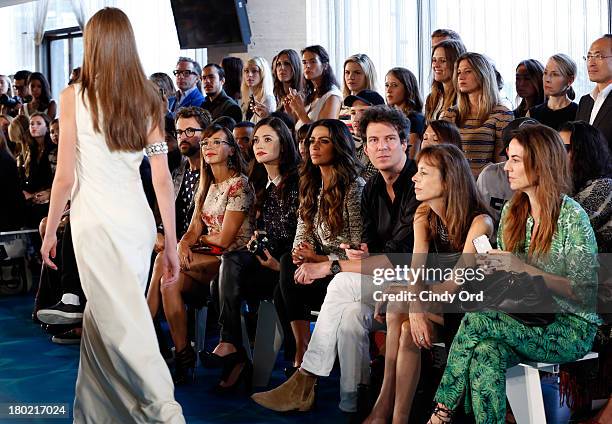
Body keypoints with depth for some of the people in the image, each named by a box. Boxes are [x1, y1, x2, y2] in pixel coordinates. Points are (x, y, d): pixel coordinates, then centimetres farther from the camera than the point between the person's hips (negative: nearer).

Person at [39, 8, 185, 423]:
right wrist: (172, 243, 8)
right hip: (139, 221, 5)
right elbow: (163, 178, 3)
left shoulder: (74, 96, -5)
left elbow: (65, 176, -6)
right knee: (103, 315, 18)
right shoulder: (147, 98, 5)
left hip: (96, 224, -5)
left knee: (122, 325, -2)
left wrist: (50, 231, 8)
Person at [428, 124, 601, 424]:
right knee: (486, 352, -28)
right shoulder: (511, 211, 9)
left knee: (476, 320, -25)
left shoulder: (572, 217, -12)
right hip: (527, 320, 6)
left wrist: (523, 268, -22)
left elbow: (584, 292, -15)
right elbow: (505, 273, 17)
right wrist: (494, 270, -8)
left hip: (571, 327, -5)